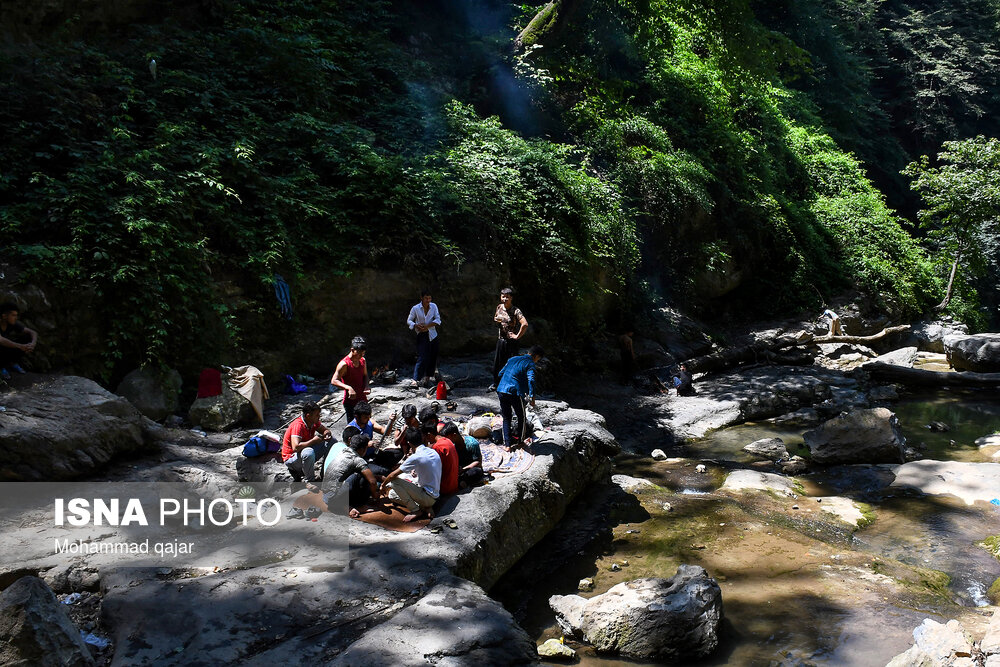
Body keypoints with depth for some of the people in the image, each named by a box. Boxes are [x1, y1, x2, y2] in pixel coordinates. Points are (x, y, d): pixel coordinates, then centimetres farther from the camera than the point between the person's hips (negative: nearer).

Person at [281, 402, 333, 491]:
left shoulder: (314, 422, -6)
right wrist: (313, 440, -28)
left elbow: (326, 430, 10)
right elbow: (296, 447, -40)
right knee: (308, 452, -41)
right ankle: (310, 481, -18)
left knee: (332, 441, -2)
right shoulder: (298, 425, -29)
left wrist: (327, 434, -15)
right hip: (291, 458, -8)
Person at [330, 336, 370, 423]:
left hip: (362, 400, 7)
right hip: (350, 402, -7)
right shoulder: (344, 364, -17)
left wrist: (366, 387, -2)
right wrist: (349, 388, -35)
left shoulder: (362, 361, 4)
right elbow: (333, 381, -21)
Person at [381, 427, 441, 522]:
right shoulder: (434, 452, 3)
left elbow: (393, 475, -10)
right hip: (435, 495, 8)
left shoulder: (416, 457, -20)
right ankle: (426, 507, 3)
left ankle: (416, 511, -8)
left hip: (428, 497, -8)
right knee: (392, 494, 12)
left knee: (395, 480, -16)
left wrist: (383, 485, 6)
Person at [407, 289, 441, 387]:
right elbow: (409, 321, 2)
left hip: (432, 335, 4)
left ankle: (427, 376, 24)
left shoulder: (434, 306, 1)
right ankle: (415, 379, -13)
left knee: (433, 357, 6)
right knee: (422, 358, -13)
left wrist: (427, 326, -16)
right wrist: (416, 326, -18)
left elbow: (438, 320, -2)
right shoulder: (415, 308, -6)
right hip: (421, 336, -3)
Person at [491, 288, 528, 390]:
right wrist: (496, 319, 0)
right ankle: (496, 383, 33)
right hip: (501, 339, 6)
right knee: (497, 362, 15)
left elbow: (525, 324, -28)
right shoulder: (499, 307, 4)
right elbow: (495, 318, 24)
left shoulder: (516, 311, -16)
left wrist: (518, 336, -21)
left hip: (511, 341, -6)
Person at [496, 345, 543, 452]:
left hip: (501, 391, 5)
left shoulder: (513, 359, 19)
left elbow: (501, 373, 23)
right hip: (515, 393, -5)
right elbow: (531, 380, -16)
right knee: (521, 418, 16)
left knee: (506, 418, 14)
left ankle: (507, 444, 8)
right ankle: (520, 442, 23)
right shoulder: (530, 364, -1)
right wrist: (532, 397, -13)